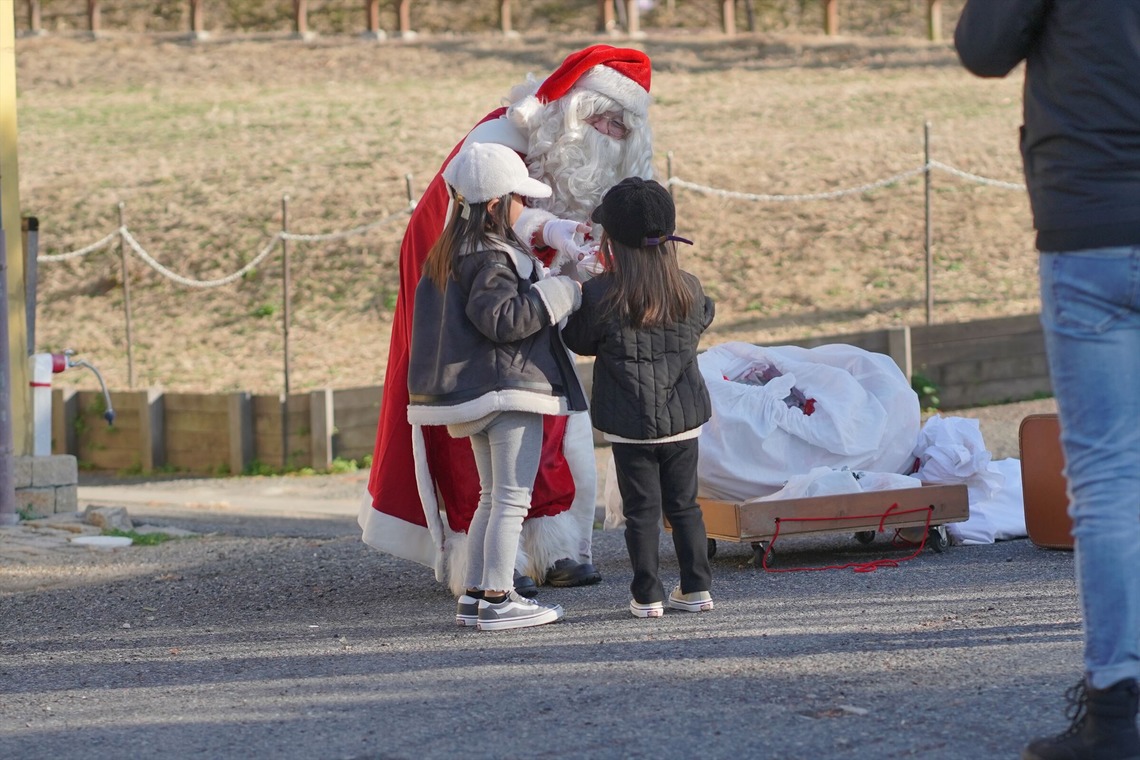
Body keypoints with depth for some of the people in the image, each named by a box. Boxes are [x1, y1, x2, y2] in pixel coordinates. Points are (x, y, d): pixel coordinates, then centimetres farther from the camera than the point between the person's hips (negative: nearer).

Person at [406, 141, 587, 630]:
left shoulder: (450, 255, 13)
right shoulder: (490, 259, -17)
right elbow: (504, 318, -26)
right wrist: (562, 293, -17)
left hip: (478, 392, 10)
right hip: (511, 388, -10)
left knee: (492, 498, 16)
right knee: (512, 498, -7)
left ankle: (475, 596, 17)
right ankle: (497, 599, -8)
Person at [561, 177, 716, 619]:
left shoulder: (600, 296, -14)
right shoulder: (688, 292, -5)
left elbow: (578, 342, 1)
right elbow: (702, 321, 16)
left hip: (629, 424, -3)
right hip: (683, 417, 3)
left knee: (641, 509, 4)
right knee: (684, 504, 13)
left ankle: (647, 595, 6)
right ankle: (696, 588, 15)